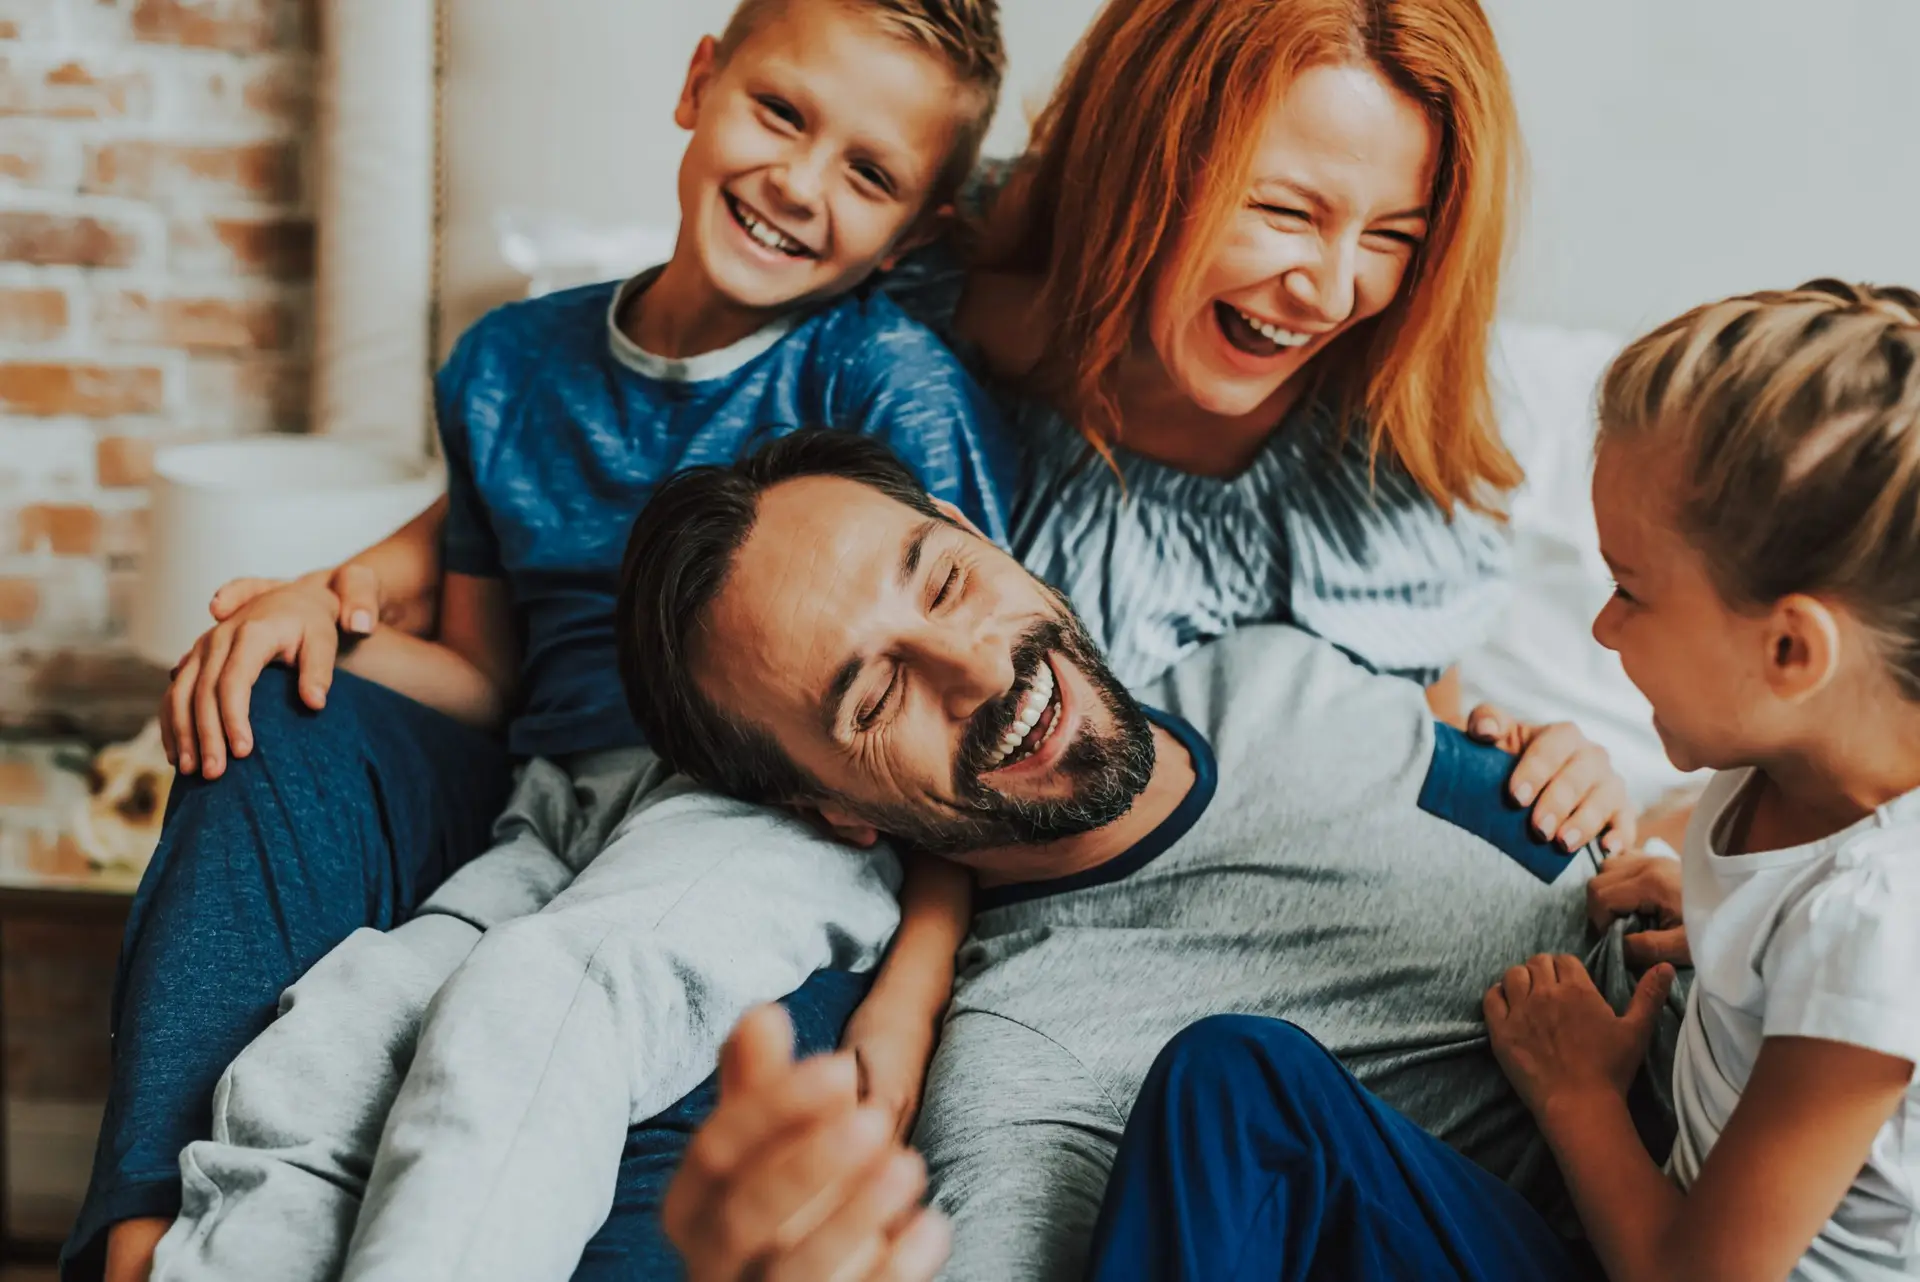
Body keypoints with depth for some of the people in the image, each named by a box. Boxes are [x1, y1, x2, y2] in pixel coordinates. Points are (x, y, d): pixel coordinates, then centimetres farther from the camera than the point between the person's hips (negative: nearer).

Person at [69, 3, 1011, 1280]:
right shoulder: (513, 365, 16)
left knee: (530, 1006, -34)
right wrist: (330, 621, 0)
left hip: (787, 808, -5)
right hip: (554, 815, 6)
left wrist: (907, 1006, -18)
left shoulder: (891, 380, -1)